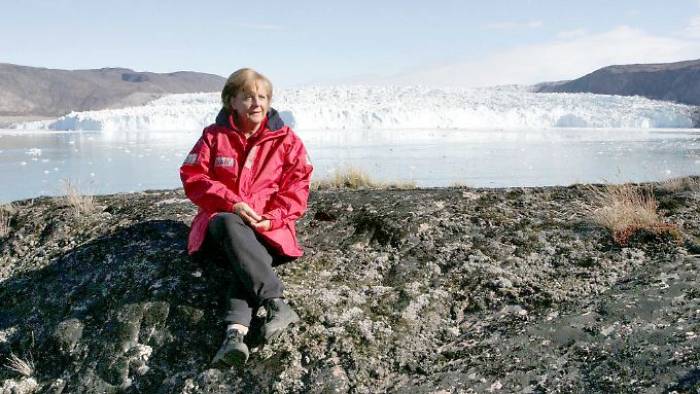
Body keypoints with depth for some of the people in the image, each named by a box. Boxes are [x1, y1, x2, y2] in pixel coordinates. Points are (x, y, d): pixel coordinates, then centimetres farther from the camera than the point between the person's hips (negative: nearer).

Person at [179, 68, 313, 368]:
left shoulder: (286, 139, 8)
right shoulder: (215, 135, 7)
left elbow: (297, 186, 3)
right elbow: (193, 177, -1)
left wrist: (274, 217, -16)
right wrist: (232, 203, -16)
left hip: (267, 226, 1)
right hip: (224, 221, -1)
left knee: (246, 261, -34)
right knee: (229, 225, -38)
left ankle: (236, 332, -49)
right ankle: (277, 304, -47)